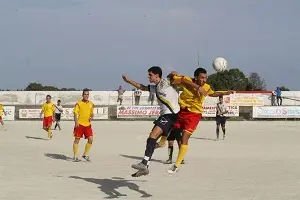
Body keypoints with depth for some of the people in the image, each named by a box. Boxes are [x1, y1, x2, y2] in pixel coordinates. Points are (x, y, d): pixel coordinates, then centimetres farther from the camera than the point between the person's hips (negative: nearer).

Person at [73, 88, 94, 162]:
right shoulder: (78, 103, -4)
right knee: (77, 140, 1)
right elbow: (75, 113, -8)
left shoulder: (91, 104, 10)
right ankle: (75, 156, 10)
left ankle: (85, 155, 14)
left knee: (90, 139, -2)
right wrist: (76, 122, -20)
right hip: (80, 124, -4)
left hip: (88, 124, 4)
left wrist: (91, 117, -2)